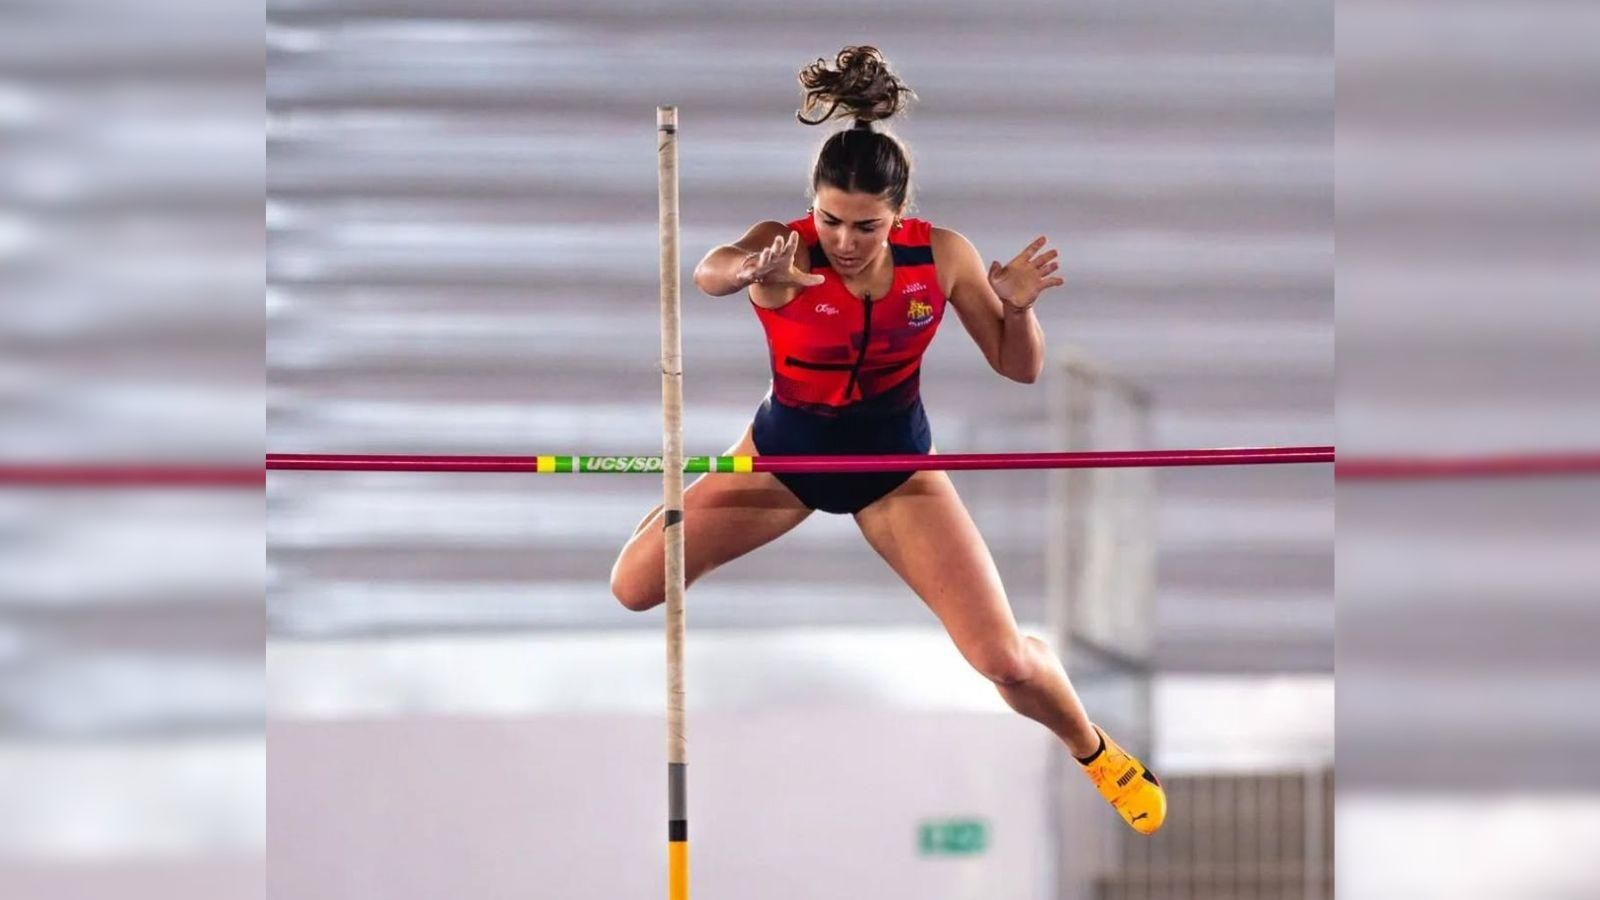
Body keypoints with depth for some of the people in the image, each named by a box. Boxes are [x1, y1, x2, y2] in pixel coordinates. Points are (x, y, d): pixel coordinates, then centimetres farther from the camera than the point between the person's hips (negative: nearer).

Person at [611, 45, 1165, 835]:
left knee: (1004, 659, -9)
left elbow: (1018, 368, -9)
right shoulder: (785, 249, -27)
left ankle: (1092, 748, 24)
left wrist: (1017, 308, -32)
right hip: (785, 447, 0)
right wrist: (750, 273, -75)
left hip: (894, 458, 0)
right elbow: (709, 273, -51)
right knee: (633, 587, -9)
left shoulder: (942, 257, -20)